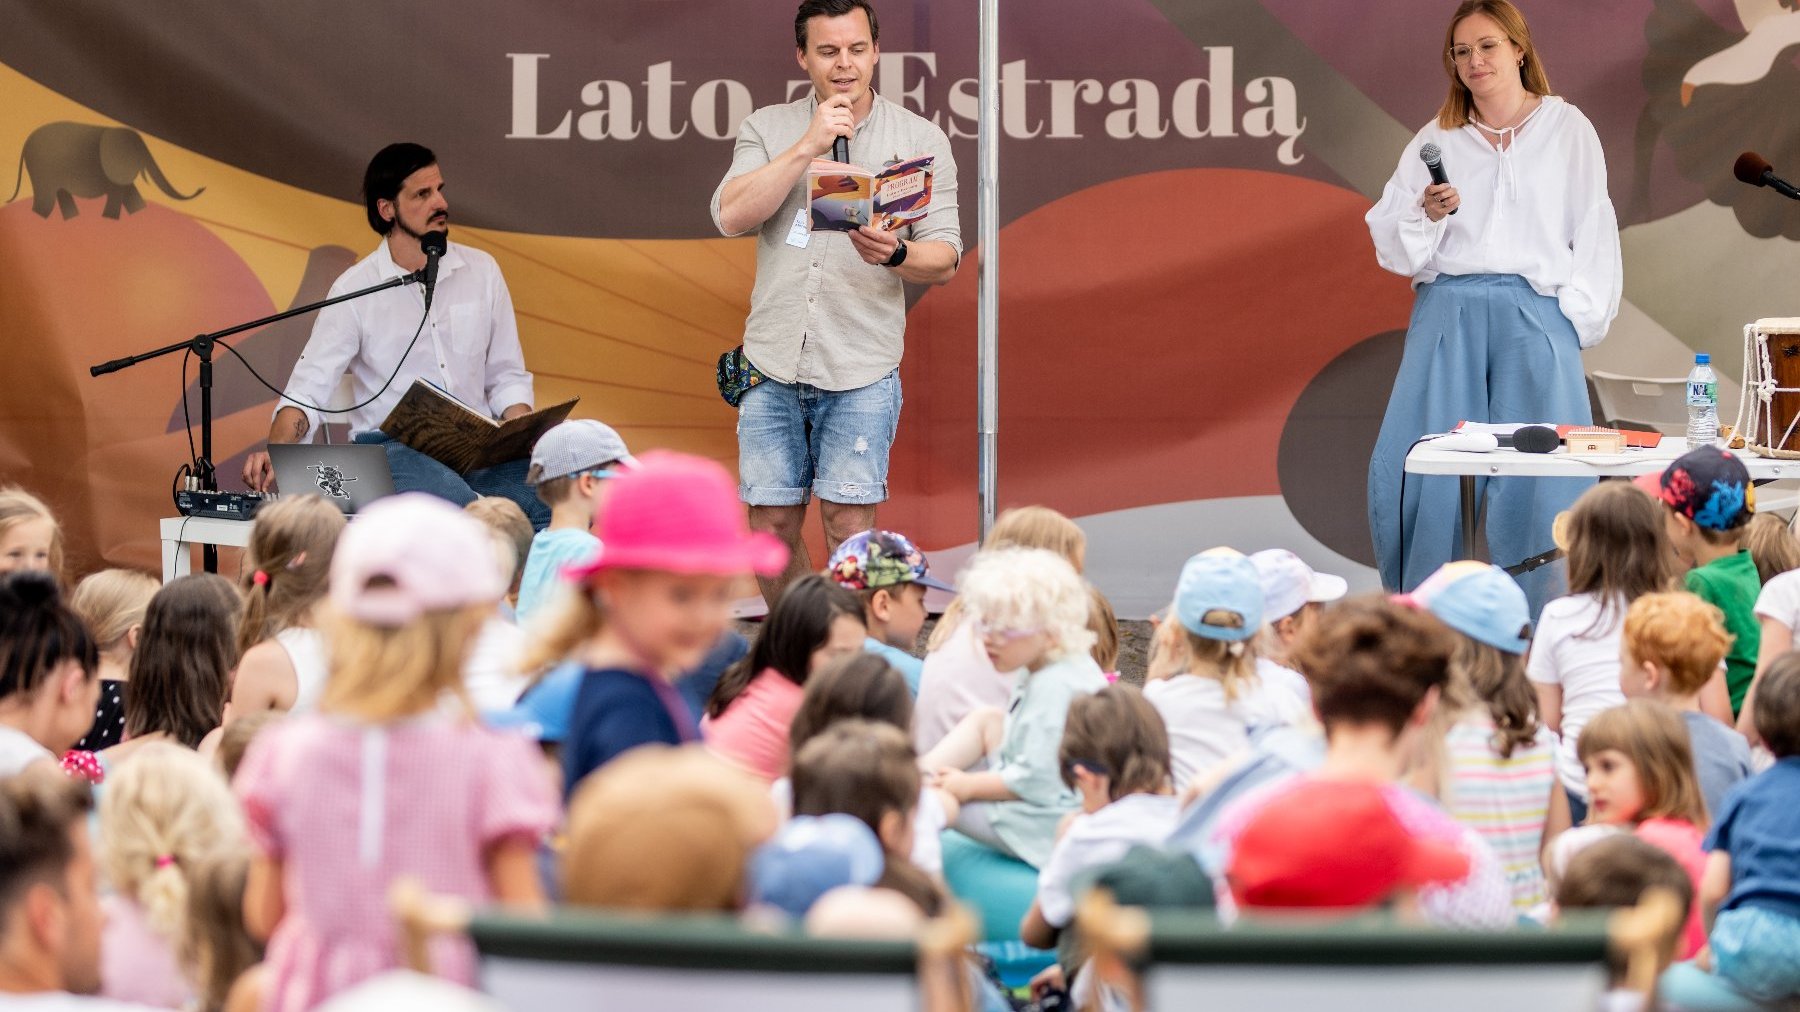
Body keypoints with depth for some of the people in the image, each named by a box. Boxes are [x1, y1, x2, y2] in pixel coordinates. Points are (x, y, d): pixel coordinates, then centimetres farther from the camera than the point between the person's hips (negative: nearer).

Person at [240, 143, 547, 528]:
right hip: (392, 449, -3)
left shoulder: (481, 270, 11)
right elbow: (308, 389, -3)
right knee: (449, 499, -40)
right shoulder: (355, 289, 1)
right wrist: (276, 451, -23)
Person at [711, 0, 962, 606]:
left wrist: (895, 254, -20)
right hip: (773, 361, 2)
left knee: (848, 522, -9)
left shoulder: (920, 140, 6)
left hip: (861, 369, -2)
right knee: (771, 523, 2)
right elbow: (731, 216, -7)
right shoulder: (768, 130, 10)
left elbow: (946, 259, 3)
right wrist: (808, 146, -11)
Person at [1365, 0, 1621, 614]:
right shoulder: (1436, 140, 13)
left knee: (1536, 480, -9)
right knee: (1414, 466, -8)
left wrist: (1578, 316, -1)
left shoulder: (1566, 129, 9)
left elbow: (1594, 233, 8)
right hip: (1448, 306, 2)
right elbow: (1390, 243, 10)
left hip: (1533, 314, -2)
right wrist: (1425, 215, -10)